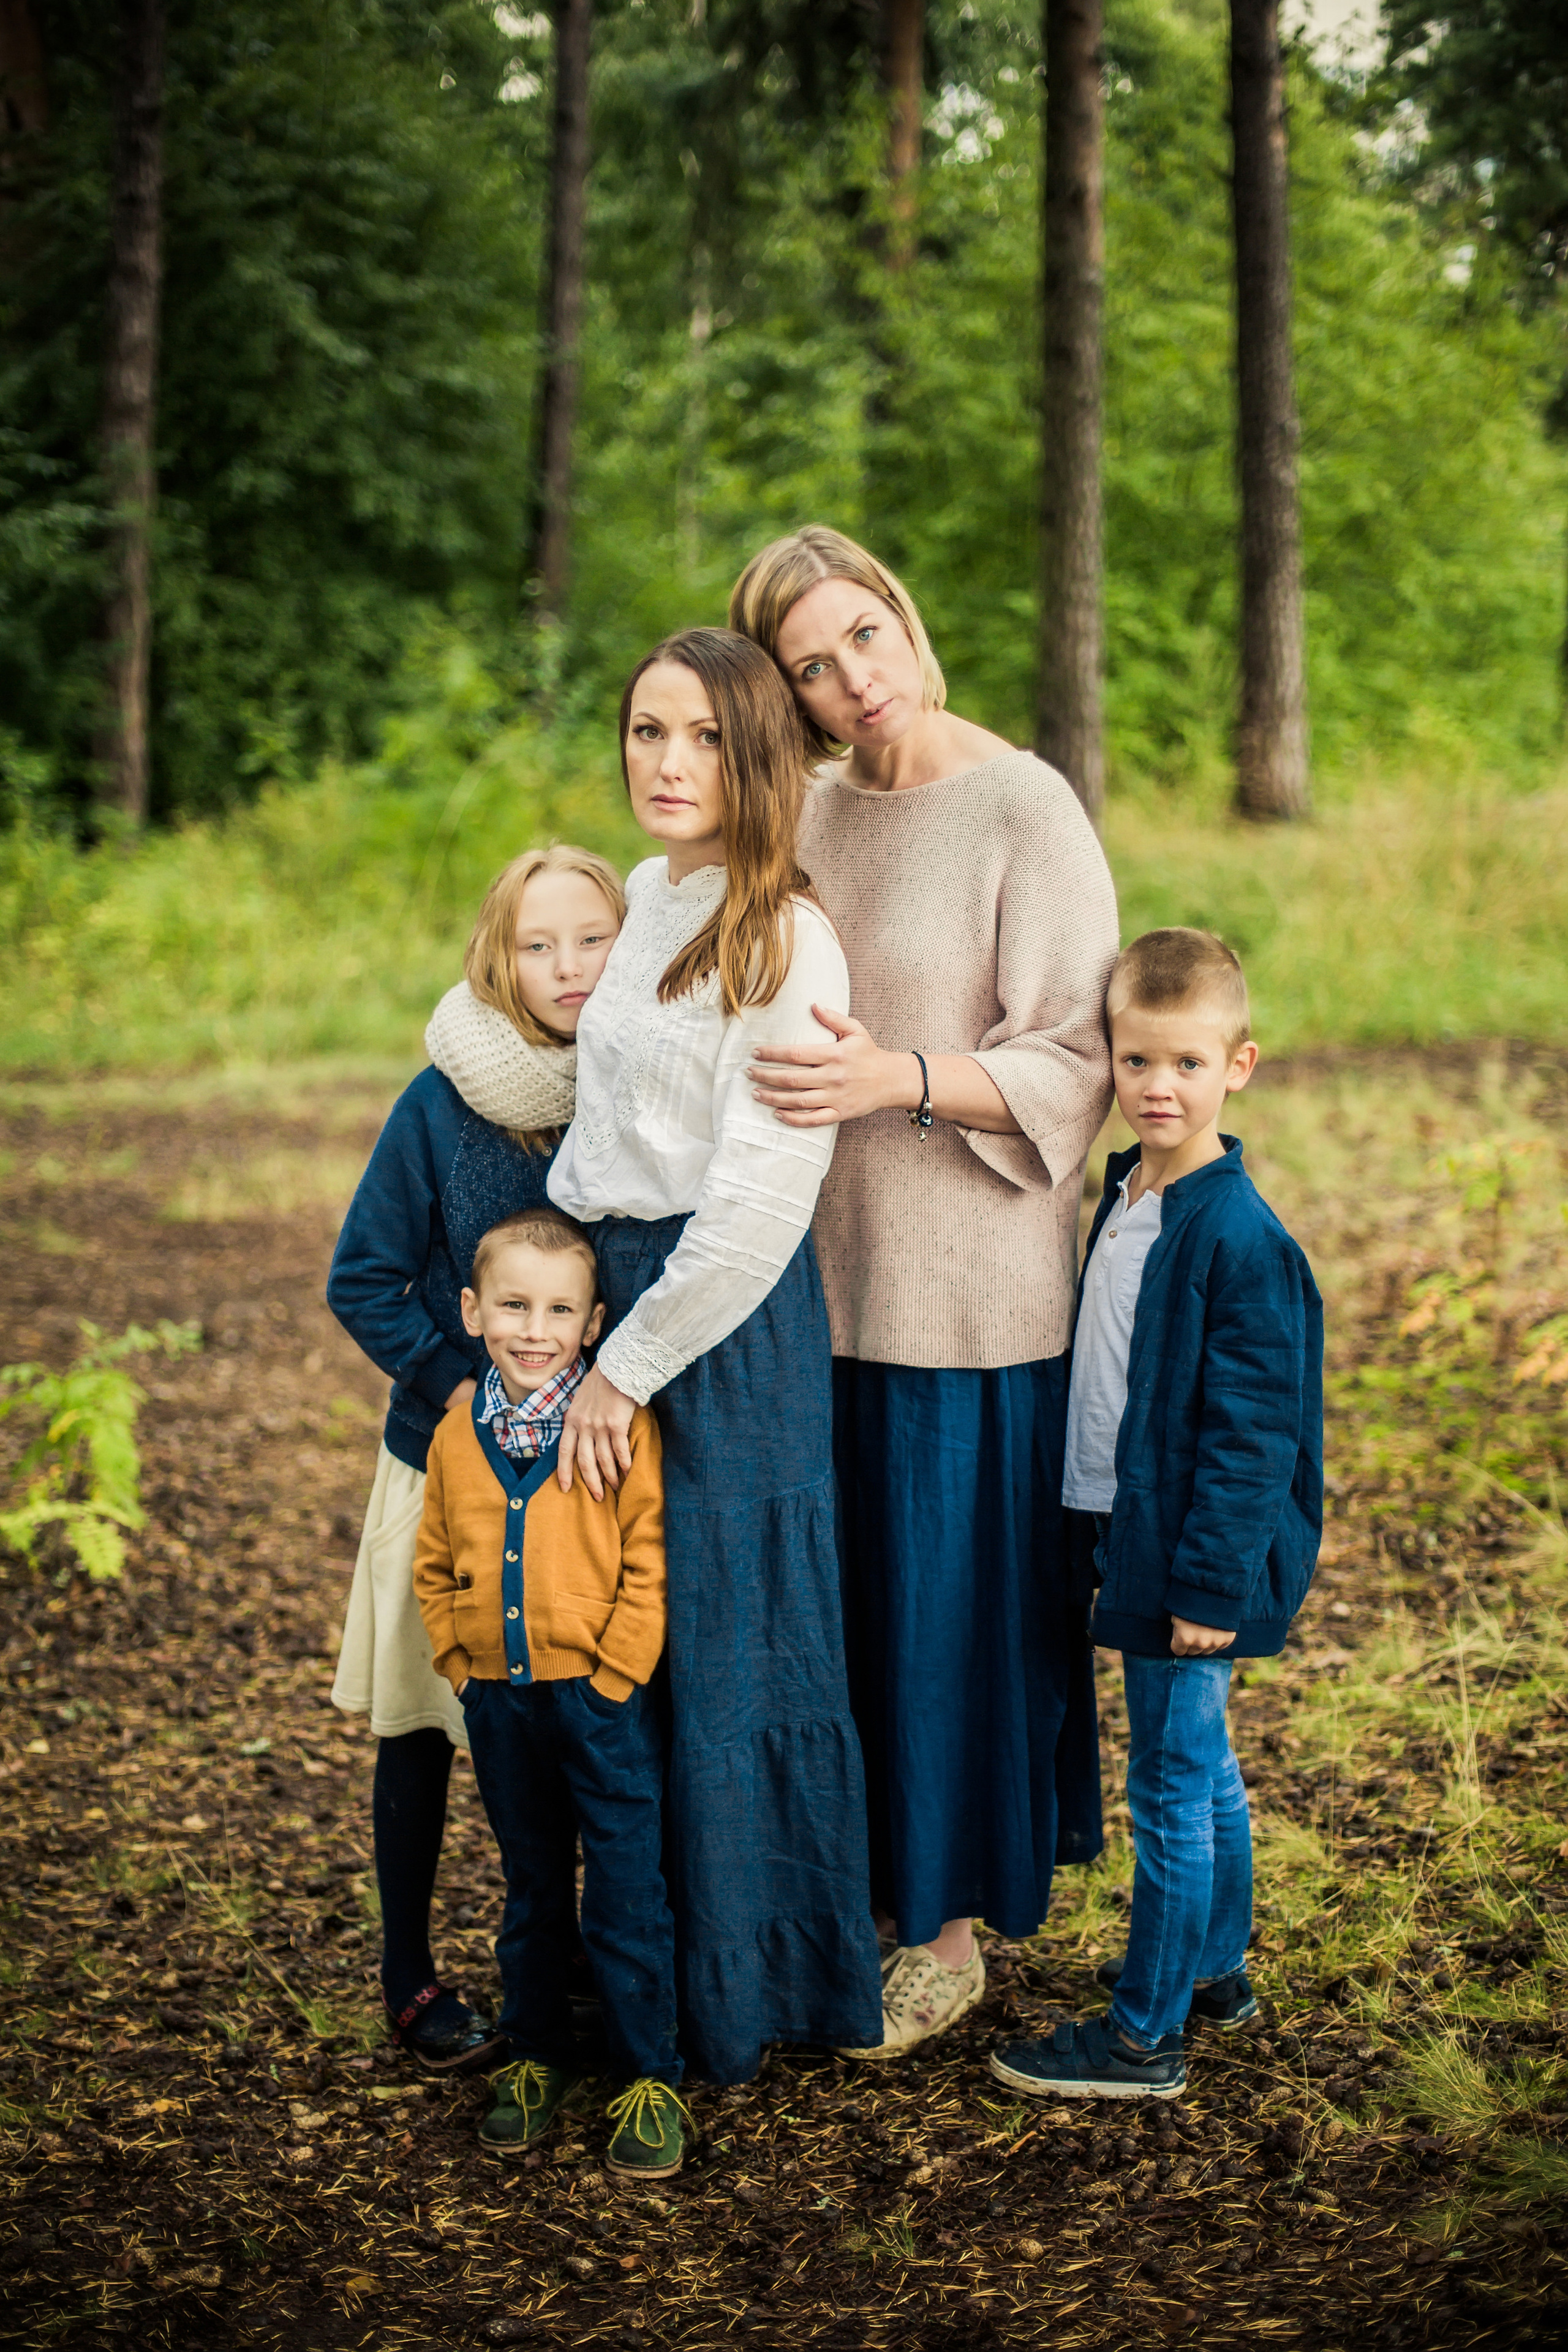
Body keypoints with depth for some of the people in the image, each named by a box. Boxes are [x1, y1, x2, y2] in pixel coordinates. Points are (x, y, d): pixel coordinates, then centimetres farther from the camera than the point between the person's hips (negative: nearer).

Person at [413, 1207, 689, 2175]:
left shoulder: (621, 1428, -12)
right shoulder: (457, 1436, 2)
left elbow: (650, 1565, -12)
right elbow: (436, 1567, 12)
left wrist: (612, 1678, -14)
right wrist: (461, 1665, 4)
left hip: (604, 1700, -4)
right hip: (502, 1701, 4)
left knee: (627, 1900, 1)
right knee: (533, 1893, 18)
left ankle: (651, 2079, 14)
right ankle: (538, 2057, 33)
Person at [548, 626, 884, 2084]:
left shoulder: (787, 940, -16)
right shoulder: (646, 898, 10)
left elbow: (759, 1203, -20)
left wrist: (628, 1365, -15)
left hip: (724, 1317, -8)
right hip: (612, 1277, 8)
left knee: (722, 1650, 3)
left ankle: (736, 2006, 19)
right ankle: (635, 1972, 29)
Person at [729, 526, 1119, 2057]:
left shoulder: (1024, 810, -10)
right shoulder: (810, 817, 9)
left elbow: (1076, 1059, -13)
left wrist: (903, 1080, -26)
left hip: (966, 1285, -6)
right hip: (819, 1272, 6)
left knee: (952, 1601, 3)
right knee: (842, 1595, 12)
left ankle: (952, 1931, 18)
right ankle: (864, 1888, 28)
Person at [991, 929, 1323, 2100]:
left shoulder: (1239, 1236, -20)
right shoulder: (1127, 1194, 8)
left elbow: (1251, 1430, -20)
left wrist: (1208, 1581, -19)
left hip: (1197, 1559, -9)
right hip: (1142, 1537, 9)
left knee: (1171, 1786, -1)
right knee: (1203, 1770, 21)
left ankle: (1145, 2034, 9)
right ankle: (1215, 1968, 36)